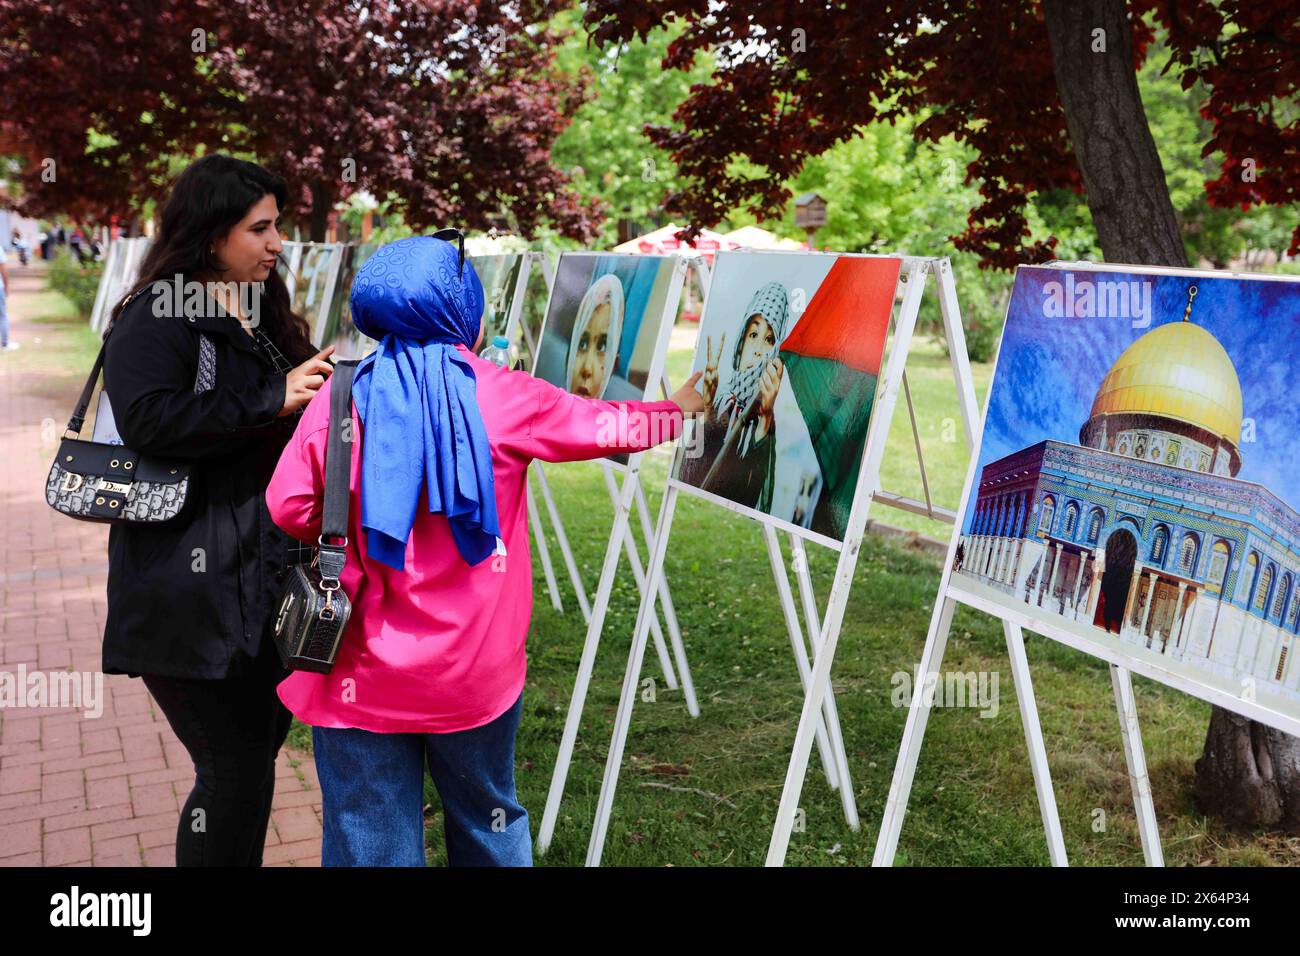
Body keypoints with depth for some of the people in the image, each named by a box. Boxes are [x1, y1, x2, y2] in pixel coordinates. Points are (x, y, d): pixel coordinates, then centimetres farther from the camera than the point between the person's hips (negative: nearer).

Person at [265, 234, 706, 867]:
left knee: (370, 842, 12)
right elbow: (605, 426, 8)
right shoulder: (506, 399, -6)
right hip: (474, 674, 0)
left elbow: (290, 509, -8)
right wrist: (677, 408, 27)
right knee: (489, 820, 22)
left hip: (360, 678, 0)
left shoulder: (340, 397, -5)